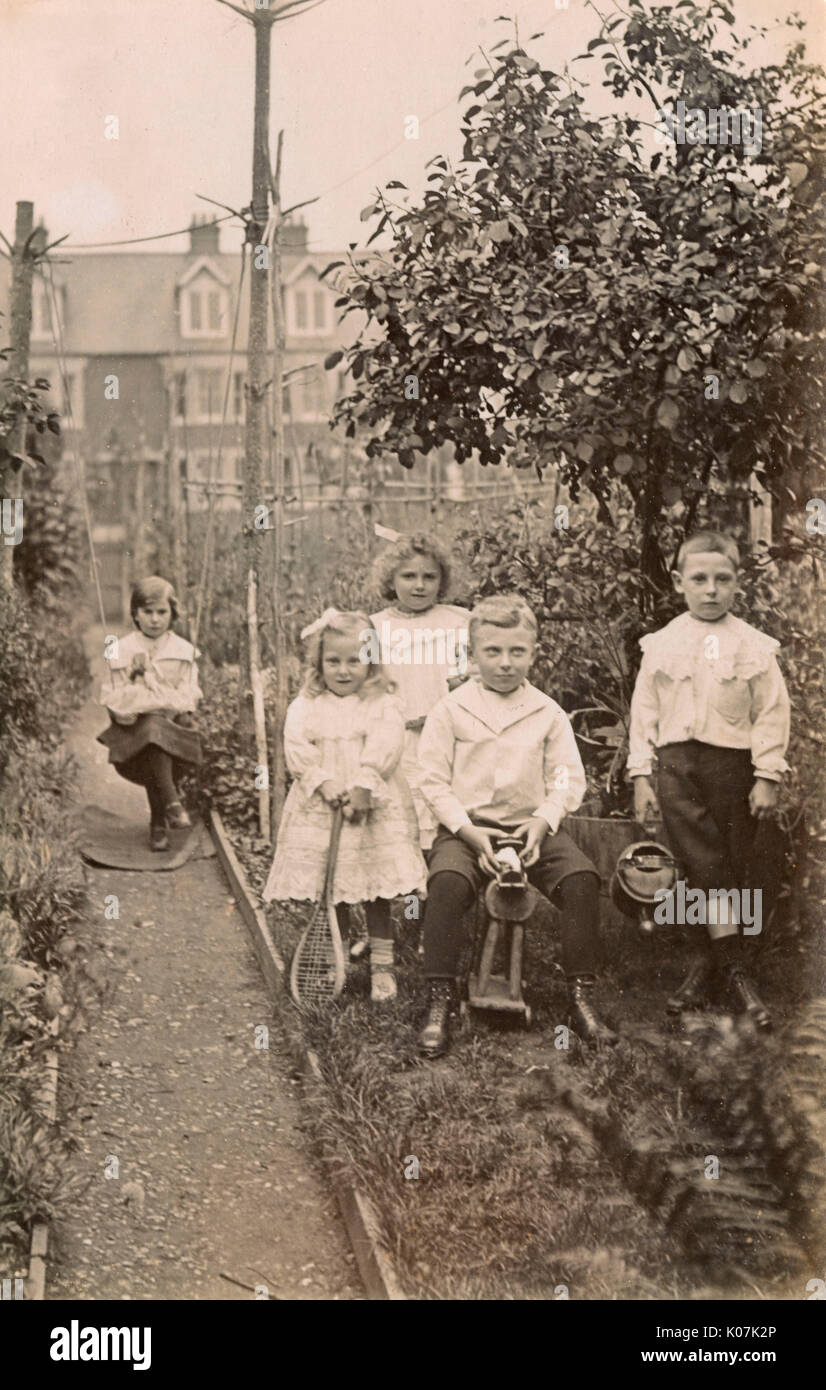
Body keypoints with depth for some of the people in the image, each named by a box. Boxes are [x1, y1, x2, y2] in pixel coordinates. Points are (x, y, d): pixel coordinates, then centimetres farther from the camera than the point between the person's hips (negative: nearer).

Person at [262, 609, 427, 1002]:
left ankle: (382, 964, 10)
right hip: (319, 809, 2)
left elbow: (385, 748, -10)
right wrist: (324, 783, -18)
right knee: (329, 891, 6)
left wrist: (364, 786, -22)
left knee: (376, 888, -1)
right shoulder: (305, 706, 8)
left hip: (373, 807, -2)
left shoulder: (384, 705, 3)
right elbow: (297, 748, -4)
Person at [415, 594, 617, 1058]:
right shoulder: (451, 710, 4)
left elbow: (568, 779, 6)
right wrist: (466, 829, -13)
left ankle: (581, 1000, -14)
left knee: (582, 878, -26)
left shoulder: (548, 713, 8)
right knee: (447, 881, -34)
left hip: (532, 827, 2)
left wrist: (543, 820, -13)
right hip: (466, 826, -1)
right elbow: (434, 781, 1)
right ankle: (439, 1005, -23)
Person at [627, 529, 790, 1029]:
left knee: (735, 870, 3)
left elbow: (771, 714, 1)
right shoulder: (661, 646, 6)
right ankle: (734, 970, -3)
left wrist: (768, 777, -5)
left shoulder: (755, 647, 2)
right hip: (677, 763, 0)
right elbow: (645, 712, 8)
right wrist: (642, 776, 4)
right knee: (707, 868, -7)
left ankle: (708, 963, 14)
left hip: (734, 764, 0)